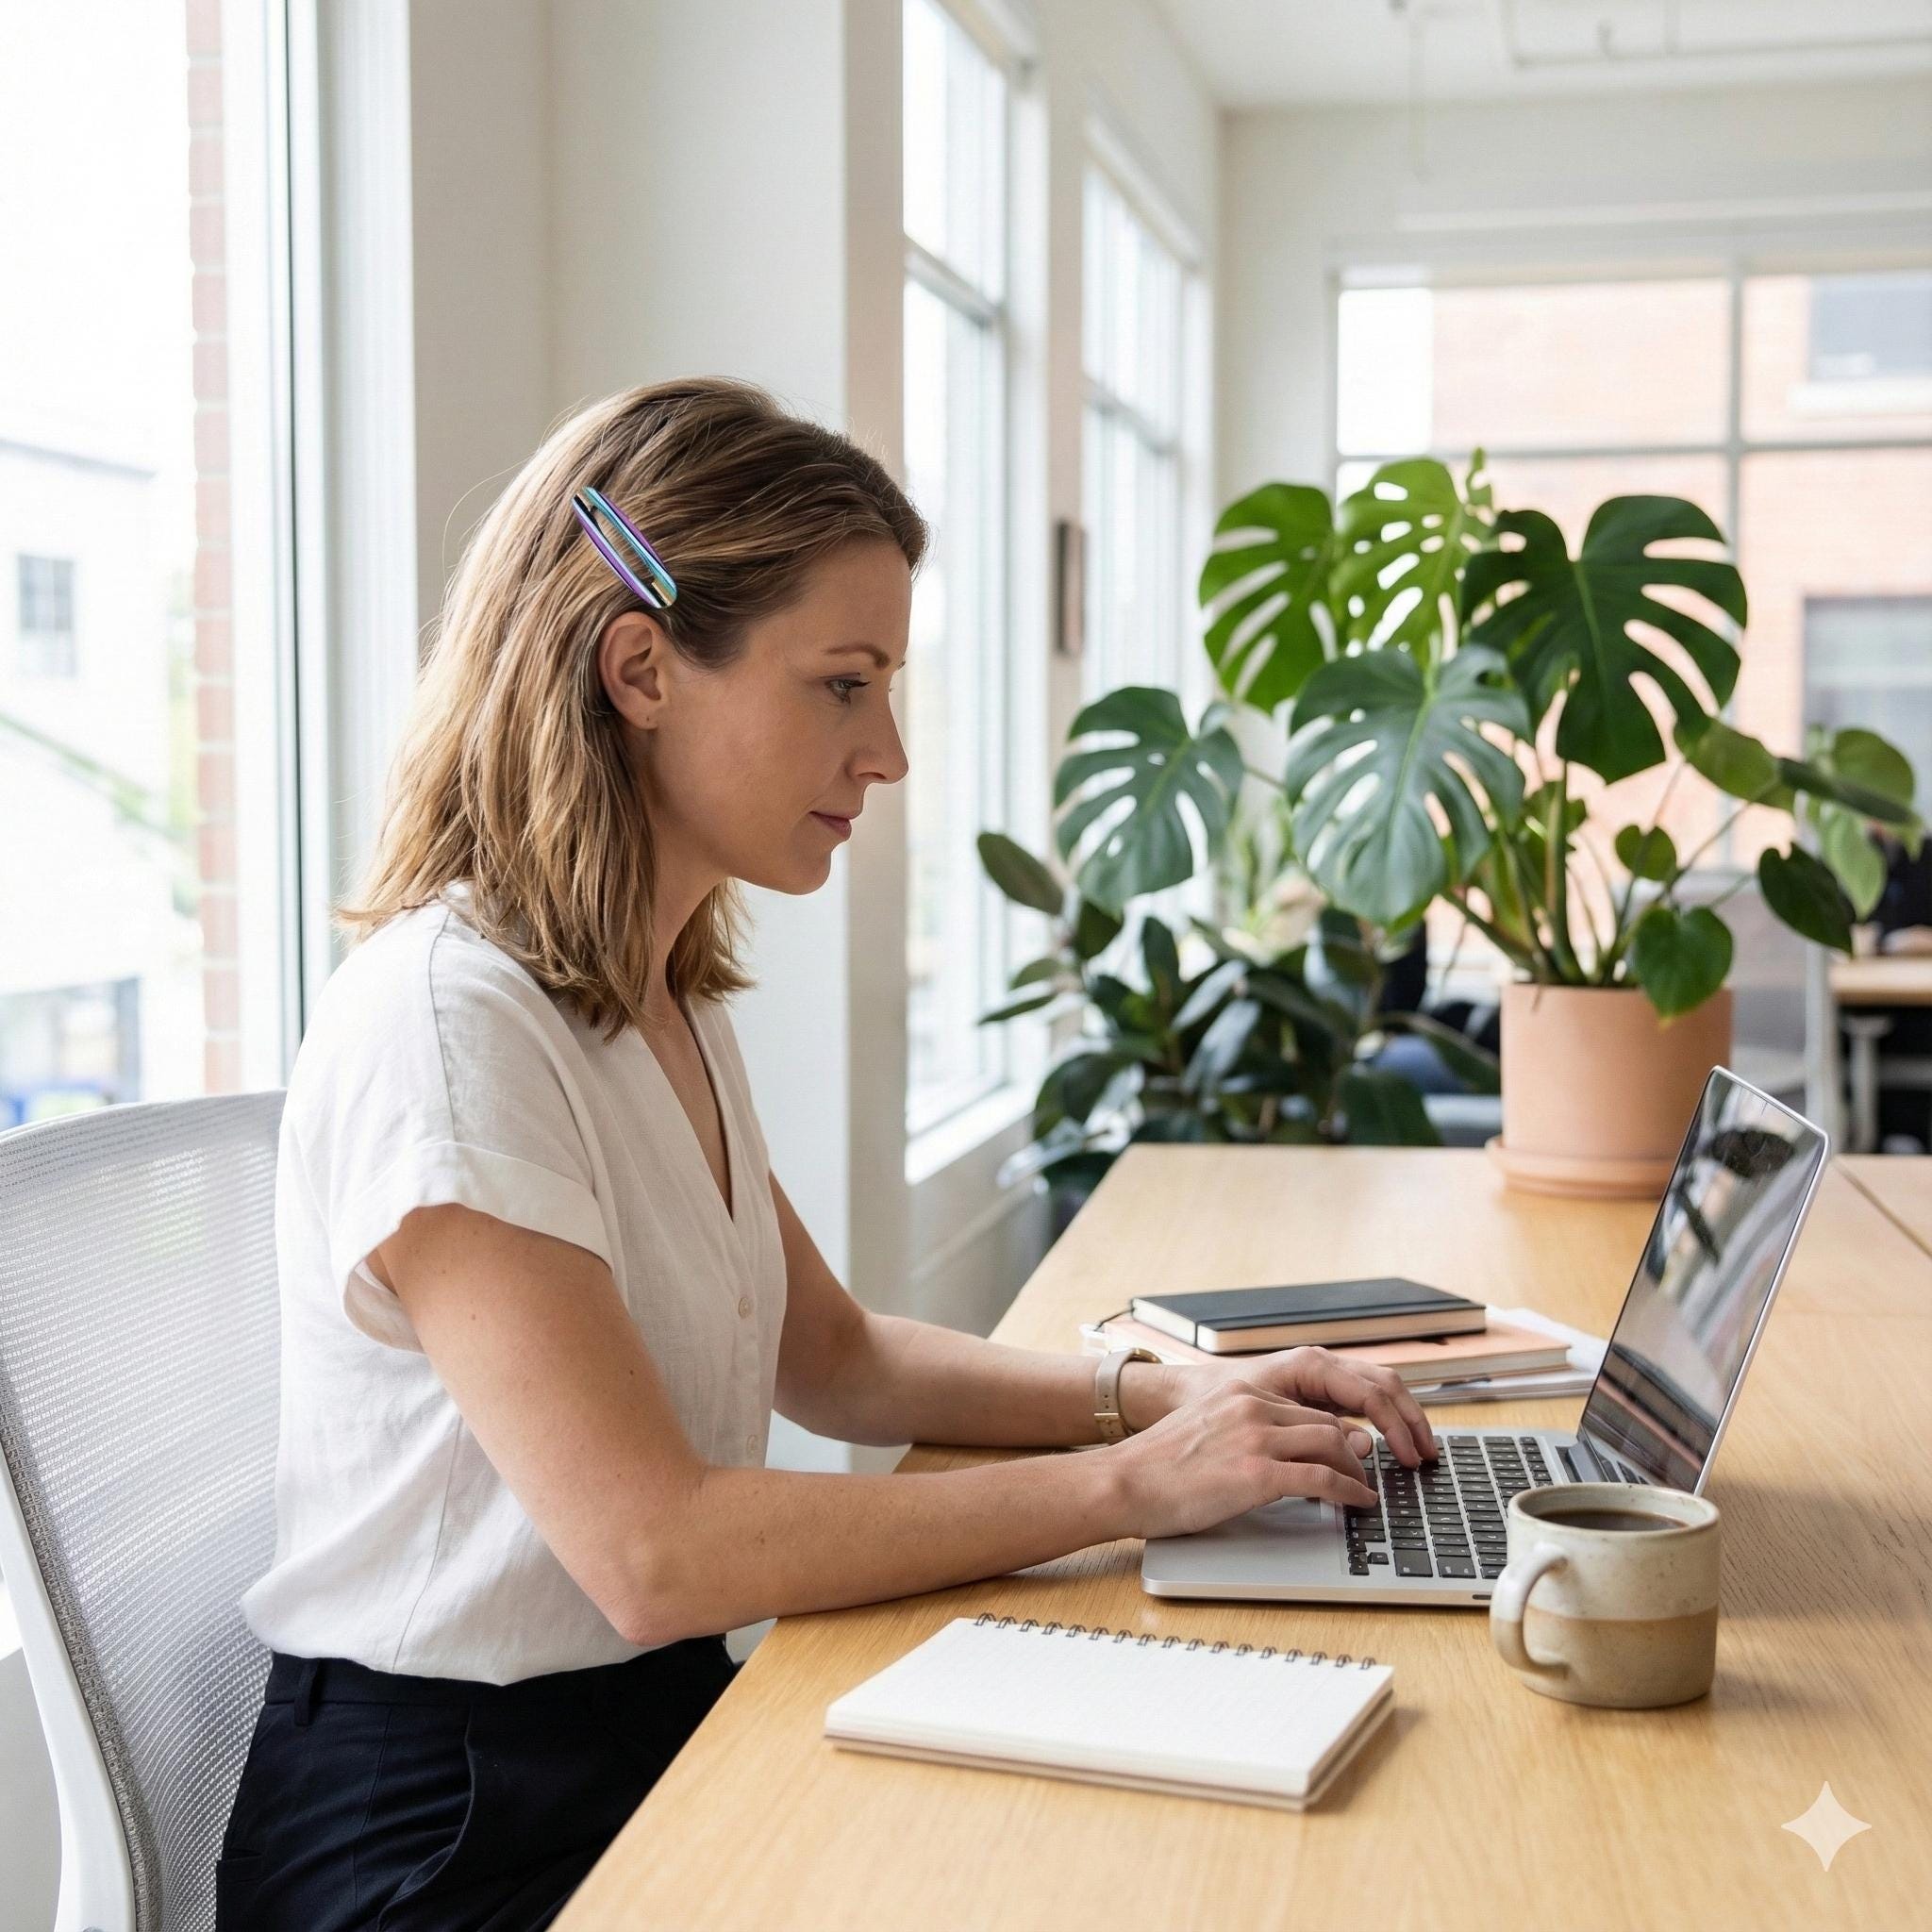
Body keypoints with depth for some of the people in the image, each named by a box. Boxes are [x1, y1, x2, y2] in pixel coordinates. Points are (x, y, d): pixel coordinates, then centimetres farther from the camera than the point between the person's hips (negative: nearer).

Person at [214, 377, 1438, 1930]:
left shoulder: (665, 1000, 8)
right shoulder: (445, 1019, -21)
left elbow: (834, 1359, 14)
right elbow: (656, 1551, -24)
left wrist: (1166, 1395, 0)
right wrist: (1128, 1485, -19)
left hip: (652, 1729, 8)